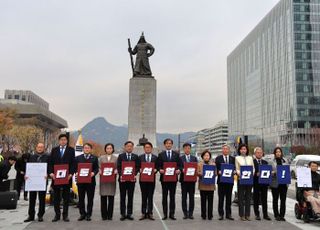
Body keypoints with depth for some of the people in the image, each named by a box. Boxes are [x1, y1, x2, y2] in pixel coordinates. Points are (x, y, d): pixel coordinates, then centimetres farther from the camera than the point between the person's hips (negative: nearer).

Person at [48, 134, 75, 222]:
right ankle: (57, 214, 15)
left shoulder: (71, 150, 3)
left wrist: (71, 174, -14)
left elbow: (73, 163, -2)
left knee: (66, 196, 5)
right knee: (56, 196, 7)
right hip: (56, 176, 2)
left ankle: (65, 215, 12)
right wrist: (51, 173, -8)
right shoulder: (54, 150, 9)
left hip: (67, 176, -2)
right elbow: (50, 162, 5)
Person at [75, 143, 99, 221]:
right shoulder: (78, 158, 10)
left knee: (90, 198, 3)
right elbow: (75, 168, 7)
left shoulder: (94, 158, 7)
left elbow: (97, 168, 2)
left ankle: (88, 214, 12)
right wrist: (76, 173, -13)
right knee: (81, 198, 6)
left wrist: (93, 173, -18)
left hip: (90, 180, -1)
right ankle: (82, 214, 17)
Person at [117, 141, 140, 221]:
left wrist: (135, 175, -12)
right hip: (122, 179, -1)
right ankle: (123, 214, 9)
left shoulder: (135, 156, 8)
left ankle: (129, 213, 12)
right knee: (122, 197, 3)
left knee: (130, 197, 5)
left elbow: (138, 167, 3)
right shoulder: (121, 156, 6)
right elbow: (118, 167, 1)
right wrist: (121, 175, -13)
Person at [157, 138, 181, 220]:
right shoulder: (161, 154, 6)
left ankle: (172, 214, 10)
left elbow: (179, 165, 5)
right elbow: (158, 166, 3)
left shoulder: (176, 154, 8)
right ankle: (165, 214, 10)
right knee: (164, 196, 5)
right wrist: (160, 170, -17)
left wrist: (178, 170, -15)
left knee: (172, 196, 4)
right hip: (164, 177, 0)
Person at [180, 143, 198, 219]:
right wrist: (182, 170, -22)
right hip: (184, 179, -1)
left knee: (191, 197, 3)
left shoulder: (194, 158, 12)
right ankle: (185, 213, 10)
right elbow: (179, 167, -3)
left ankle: (191, 213, 9)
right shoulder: (180, 158, 5)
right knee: (184, 197, 3)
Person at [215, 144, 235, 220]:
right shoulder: (218, 158, 5)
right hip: (221, 180, -2)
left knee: (229, 198, 7)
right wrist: (219, 172, -19)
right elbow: (216, 168, 1)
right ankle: (221, 214, 8)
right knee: (221, 198, 3)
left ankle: (228, 214, 13)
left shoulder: (233, 159, 10)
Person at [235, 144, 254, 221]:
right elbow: (236, 169, 0)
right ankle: (241, 215, 6)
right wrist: (240, 174, -17)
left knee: (248, 197, 5)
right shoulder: (237, 158, 5)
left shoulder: (250, 158, 13)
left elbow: (253, 168, 11)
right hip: (241, 179, -3)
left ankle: (247, 214, 12)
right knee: (241, 197, 0)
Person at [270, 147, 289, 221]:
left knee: (283, 199, 4)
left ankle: (282, 215, 12)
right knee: (275, 199, 4)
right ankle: (276, 215, 13)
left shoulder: (285, 161, 9)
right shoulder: (272, 161, 0)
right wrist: (273, 172, -19)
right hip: (275, 183, -2)